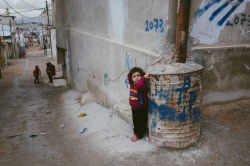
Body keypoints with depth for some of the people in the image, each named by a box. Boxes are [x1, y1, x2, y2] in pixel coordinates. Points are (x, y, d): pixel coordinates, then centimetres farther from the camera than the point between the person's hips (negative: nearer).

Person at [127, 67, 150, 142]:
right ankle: (135, 132, 41)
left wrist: (144, 78, -45)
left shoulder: (143, 85, -24)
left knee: (141, 123, 11)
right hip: (134, 108, 7)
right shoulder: (132, 84, -3)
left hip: (141, 109, -7)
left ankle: (138, 135, 26)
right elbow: (128, 75, 11)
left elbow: (139, 86, -48)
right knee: (135, 122, 23)